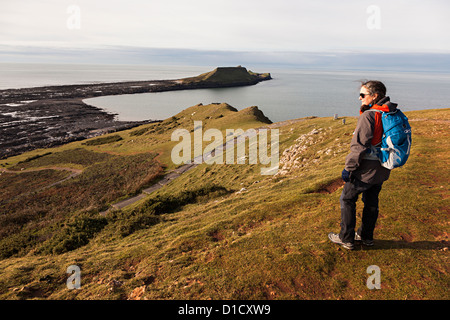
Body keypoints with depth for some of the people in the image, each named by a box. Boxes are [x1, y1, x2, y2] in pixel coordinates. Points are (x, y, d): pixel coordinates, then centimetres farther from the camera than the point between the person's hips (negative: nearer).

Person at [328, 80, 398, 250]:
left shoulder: (368, 116, -21)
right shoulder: (392, 114, 6)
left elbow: (359, 146, -25)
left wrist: (348, 168, -18)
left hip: (365, 170, -8)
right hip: (381, 170, 8)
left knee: (347, 200, 7)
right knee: (371, 202, 19)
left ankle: (346, 239, 16)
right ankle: (366, 236, 33)